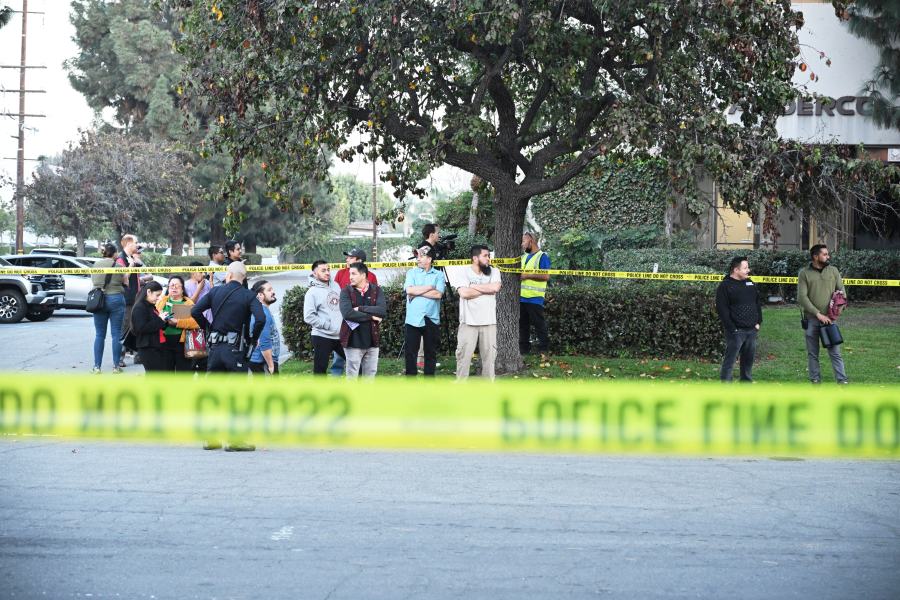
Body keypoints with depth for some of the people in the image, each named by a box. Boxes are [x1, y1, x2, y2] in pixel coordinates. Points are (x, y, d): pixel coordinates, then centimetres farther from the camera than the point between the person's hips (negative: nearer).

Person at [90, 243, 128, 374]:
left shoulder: (96, 265, 5)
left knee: (99, 334, 7)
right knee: (116, 334, 3)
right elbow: (125, 281, 5)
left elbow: (93, 281, 15)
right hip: (116, 298, -3)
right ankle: (116, 366, 3)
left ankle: (97, 366, 5)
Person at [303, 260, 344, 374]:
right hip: (322, 337, -6)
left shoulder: (335, 286, 9)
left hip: (340, 336, 6)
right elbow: (309, 317, -17)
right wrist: (327, 325, -17)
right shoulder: (312, 292, -10)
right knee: (320, 370, -1)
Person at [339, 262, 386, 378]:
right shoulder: (346, 291, -3)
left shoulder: (376, 290, 3)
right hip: (353, 341, -2)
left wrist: (361, 308, -16)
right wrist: (371, 316, -16)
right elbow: (347, 313, -19)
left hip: (372, 340, 3)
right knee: (352, 376, 1)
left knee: (370, 374, 10)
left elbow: (382, 310, -12)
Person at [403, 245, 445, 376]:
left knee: (431, 353, 7)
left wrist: (417, 292, -8)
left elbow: (438, 294, -11)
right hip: (413, 319, 0)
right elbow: (409, 290, -9)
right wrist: (430, 287, -8)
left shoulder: (439, 275, 5)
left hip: (432, 320, 0)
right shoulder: (412, 273, 8)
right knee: (410, 352, 0)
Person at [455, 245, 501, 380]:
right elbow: (464, 293, -18)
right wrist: (487, 290, -9)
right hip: (468, 321, -3)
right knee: (464, 354, 0)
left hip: (489, 321, 3)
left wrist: (473, 286, -9)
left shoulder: (494, 272, 5)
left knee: (489, 354, 7)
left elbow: (495, 287, -14)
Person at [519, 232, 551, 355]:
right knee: (522, 325, 12)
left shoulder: (542, 256, -7)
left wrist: (527, 275, -18)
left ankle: (544, 349, 6)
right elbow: (517, 271, 27)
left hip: (535, 298, -8)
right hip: (521, 297, 8)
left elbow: (546, 276, -17)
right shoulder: (523, 257, 17)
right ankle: (524, 350, 20)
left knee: (539, 325, -1)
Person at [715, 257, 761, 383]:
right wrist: (732, 328, -16)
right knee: (730, 359, -6)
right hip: (736, 331, -7)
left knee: (748, 358, 12)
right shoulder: (725, 286, -8)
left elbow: (758, 304, 20)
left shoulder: (750, 284, 14)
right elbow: (721, 309, -13)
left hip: (751, 330, 7)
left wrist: (758, 322, 10)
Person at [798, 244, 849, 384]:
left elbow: (842, 292, 7)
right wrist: (818, 314, -14)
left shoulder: (833, 270, 5)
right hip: (811, 319, -1)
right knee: (812, 353, 7)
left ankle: (842, 380, 0)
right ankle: (815, 381, 15)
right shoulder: (804, 273, -2)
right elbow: (802, 297, -8)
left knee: (835, 352, -1)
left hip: (829, 319, 1)